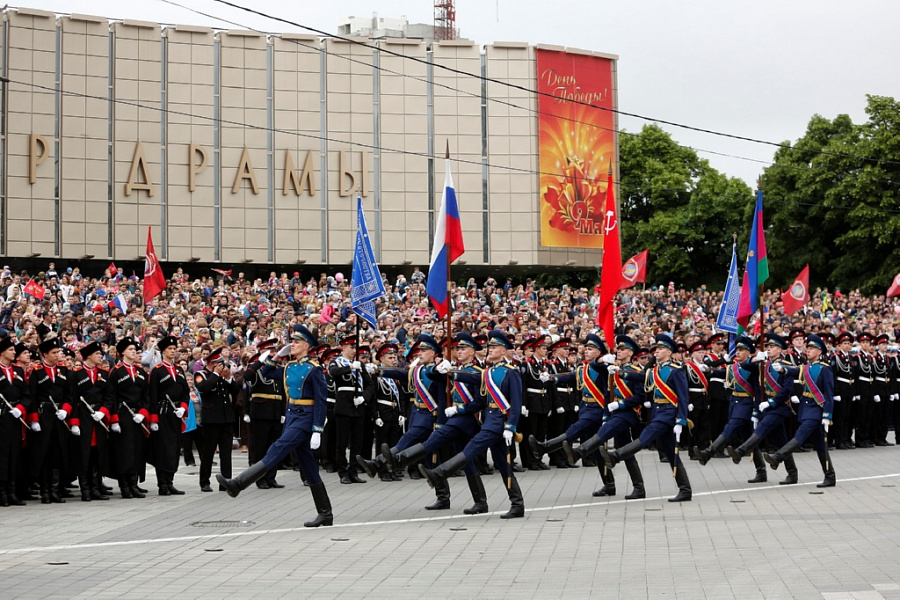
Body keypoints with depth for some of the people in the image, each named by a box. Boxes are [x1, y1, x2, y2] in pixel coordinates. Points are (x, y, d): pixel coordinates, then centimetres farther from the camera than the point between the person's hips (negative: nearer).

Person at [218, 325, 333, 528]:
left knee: (277, 451, -18)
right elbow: (265, 373, 25)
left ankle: (238, 484, -26)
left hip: (305, 418, -9)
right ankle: (325, 514, 12)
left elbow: (320, 402, -12)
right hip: (291, 417, 9)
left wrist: (317, 431, -18)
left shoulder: (313, 369, -9)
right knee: (308, 469, 8)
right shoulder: (289, 367, 12)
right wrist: (277, 355, 11)